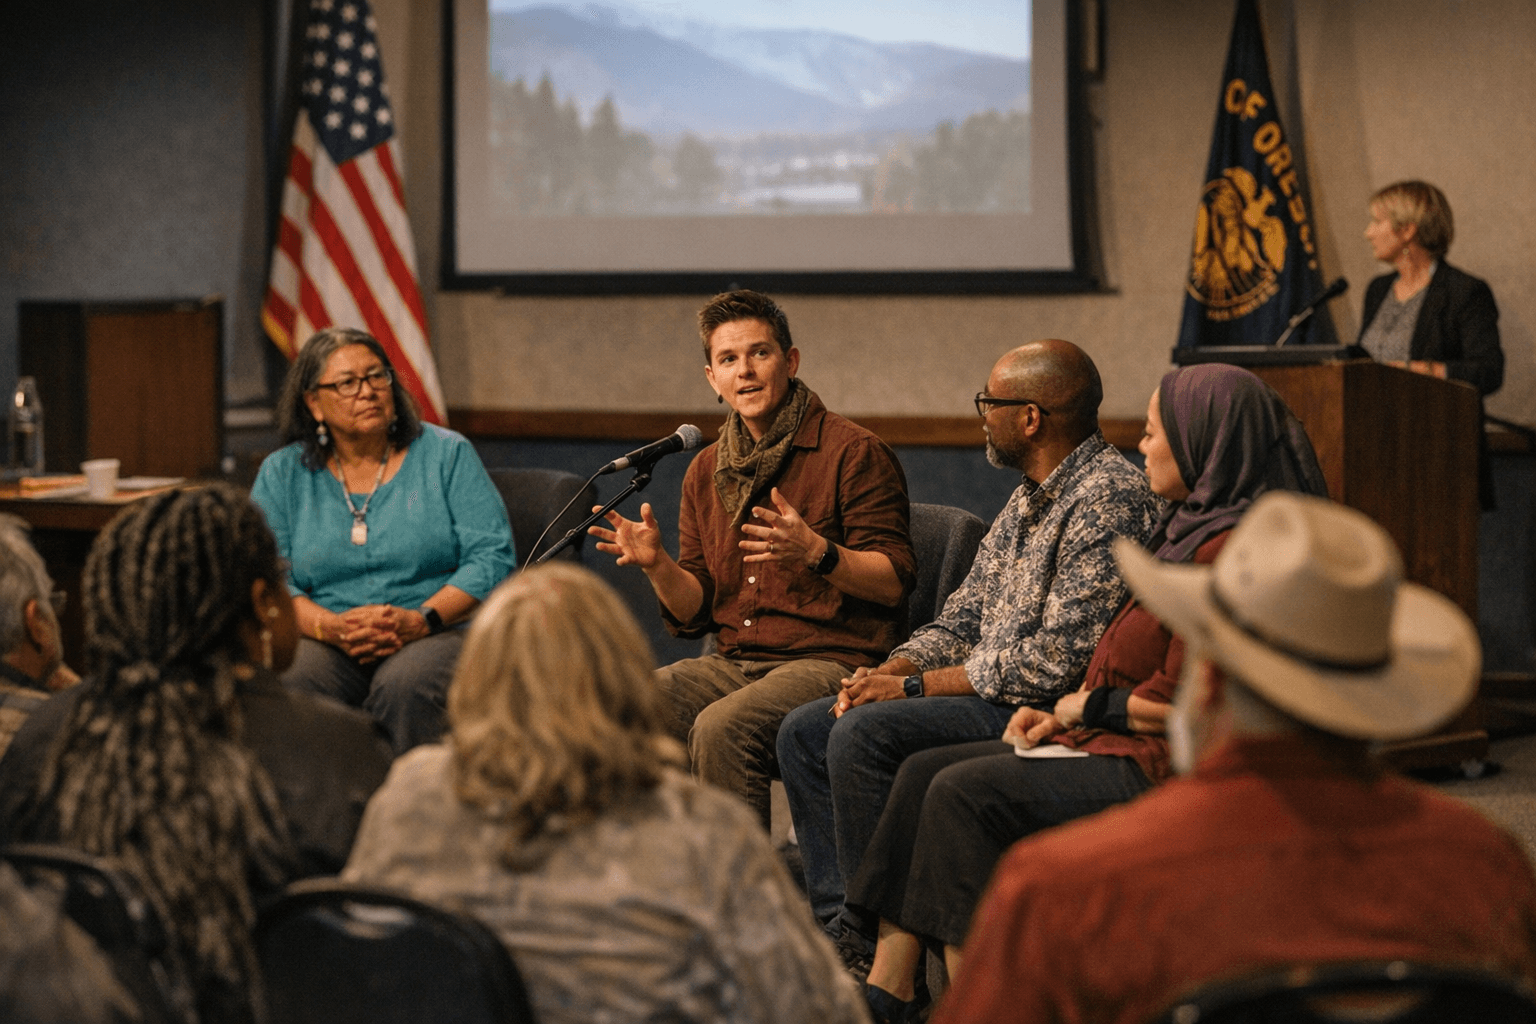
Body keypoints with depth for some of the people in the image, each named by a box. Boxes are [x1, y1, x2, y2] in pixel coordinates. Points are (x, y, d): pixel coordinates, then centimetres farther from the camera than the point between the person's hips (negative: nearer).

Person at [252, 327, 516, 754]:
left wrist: (421, 619, -15)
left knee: (405, 684, -36)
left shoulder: (447, 454, 9)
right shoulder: (282, 474, 13)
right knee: (286, 686, -32)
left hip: (440, 632, -1)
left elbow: (492, 558, 1)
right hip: (325, 641, 1)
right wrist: (330, 627, -15)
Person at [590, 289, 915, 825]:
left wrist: (816, 552, -24)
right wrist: (657, 565, -5)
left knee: (722, 727, -33)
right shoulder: (706, 471, 17)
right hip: (732, 664, 6)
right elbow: (694, 614, 16)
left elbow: (896, 581, -7)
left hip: (830, 659, -6)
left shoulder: (854, 452, -1)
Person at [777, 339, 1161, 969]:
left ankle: (876, 949, -16)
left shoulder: (1109, 498, -17)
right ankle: (838, 924, -1)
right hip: (988, 692, 11)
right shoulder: (1030, 497, 16)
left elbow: (1061, 656, -23)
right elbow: (963, 618, 18)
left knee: (864, 735, -26)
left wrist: (914, 686, -18)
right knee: (805, 731, 4)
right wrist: (889, 670, -3)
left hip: (1050, 708, -10)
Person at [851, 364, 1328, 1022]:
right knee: (922, 771, 2)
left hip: (1163, 770, -11)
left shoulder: (1229, 550, -19)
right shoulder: (1193, 529, 15)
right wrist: (1059, 715, 9)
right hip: (1121, 746, 11)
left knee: (963, 791, -20)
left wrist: (1089, 706, -7)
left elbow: (1178, 704, -22)